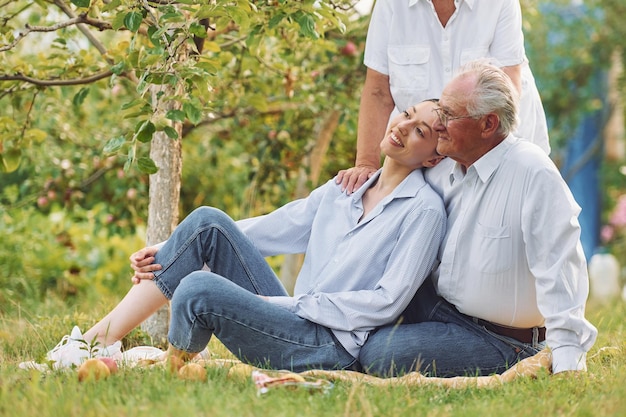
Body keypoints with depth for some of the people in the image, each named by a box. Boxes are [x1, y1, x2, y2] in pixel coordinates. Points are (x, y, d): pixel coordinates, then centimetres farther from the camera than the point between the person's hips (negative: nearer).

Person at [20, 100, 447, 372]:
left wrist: (295, 304, -12)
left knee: (199, 288, -29)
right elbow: (272, 229, 13)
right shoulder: (344, 189, 17)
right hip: (293, 320, 8)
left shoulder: (424, 210, -7)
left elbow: (387, 302, -13)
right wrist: (169, 252, 4)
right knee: (208, 222, -8)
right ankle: (101, 337, -10)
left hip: (331, 347, -8)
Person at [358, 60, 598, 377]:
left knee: (380, 354, -21)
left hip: (502, 343, -8)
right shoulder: (447, 167, 4)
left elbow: (559, 271, -25)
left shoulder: (534, 173, -21)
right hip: (442, 309, 8)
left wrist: (567, 362, -31)